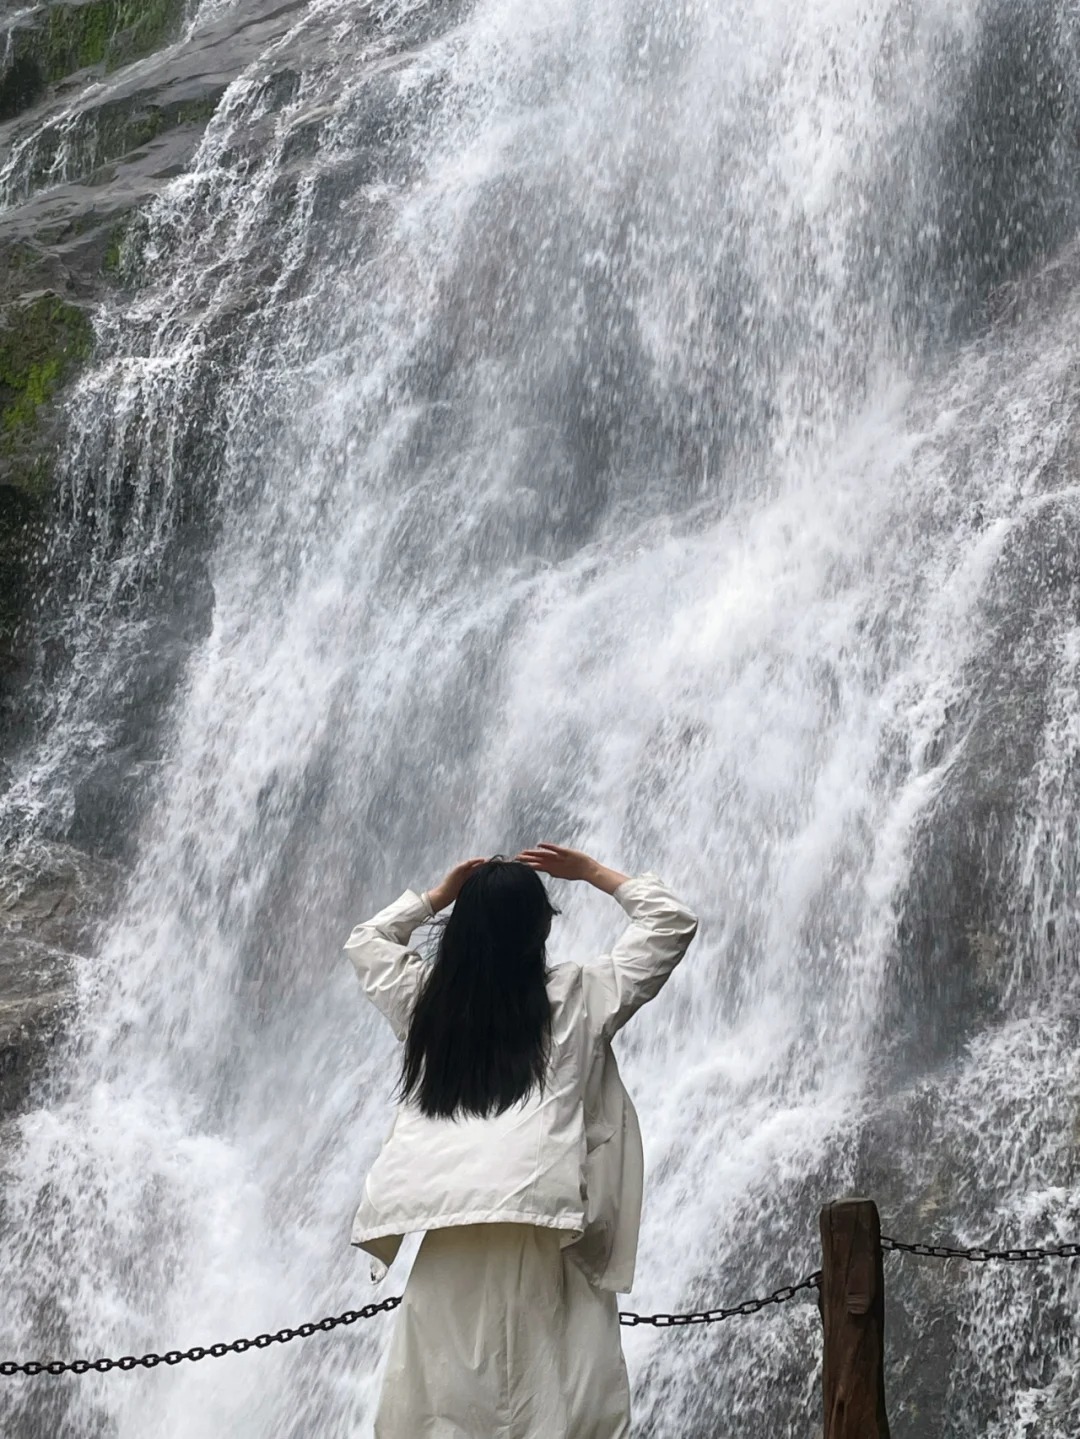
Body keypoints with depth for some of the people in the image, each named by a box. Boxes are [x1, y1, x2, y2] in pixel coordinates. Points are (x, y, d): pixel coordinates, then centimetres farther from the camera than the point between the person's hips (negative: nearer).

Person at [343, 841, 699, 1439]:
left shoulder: (422, 998, 14)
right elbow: (671, 921, 14)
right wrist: (593, 873, 20)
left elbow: (366, 939, 35)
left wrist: (440, 895, 32)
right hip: (535, 1217, -3)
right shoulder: (577, 997, 6)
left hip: (443, 1221, 3)